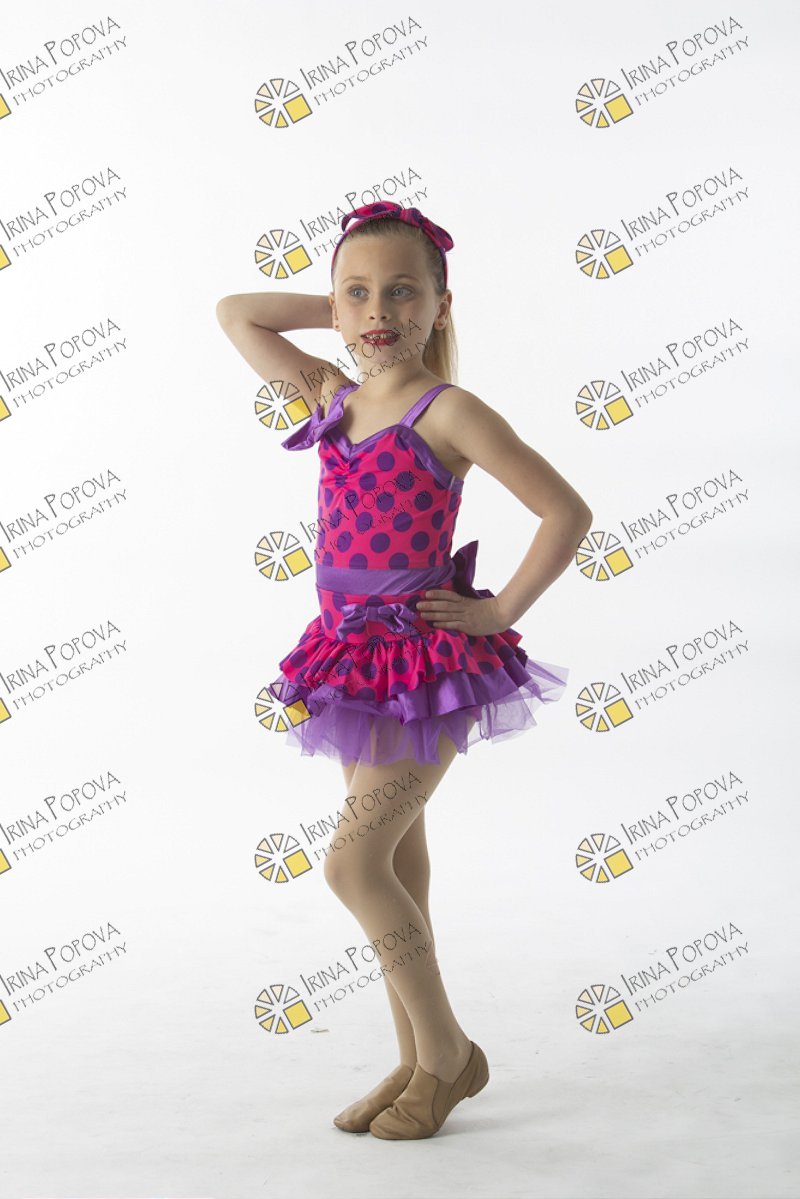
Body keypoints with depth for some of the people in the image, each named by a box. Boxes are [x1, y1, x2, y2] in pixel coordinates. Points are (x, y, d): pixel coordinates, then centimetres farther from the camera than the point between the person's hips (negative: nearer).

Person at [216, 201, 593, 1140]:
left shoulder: (448, 411, -11)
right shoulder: (333, 397, 8)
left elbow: (567, 512, -13)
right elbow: (233, 315, 18)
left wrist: (500, 613, -10)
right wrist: (337, 310, 10)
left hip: (430, 664, -7)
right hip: (357, 658, 7)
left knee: (354, 864, -10)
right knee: (396, 866, 12)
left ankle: (448, 1053, 9)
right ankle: (418, 1063, 23)